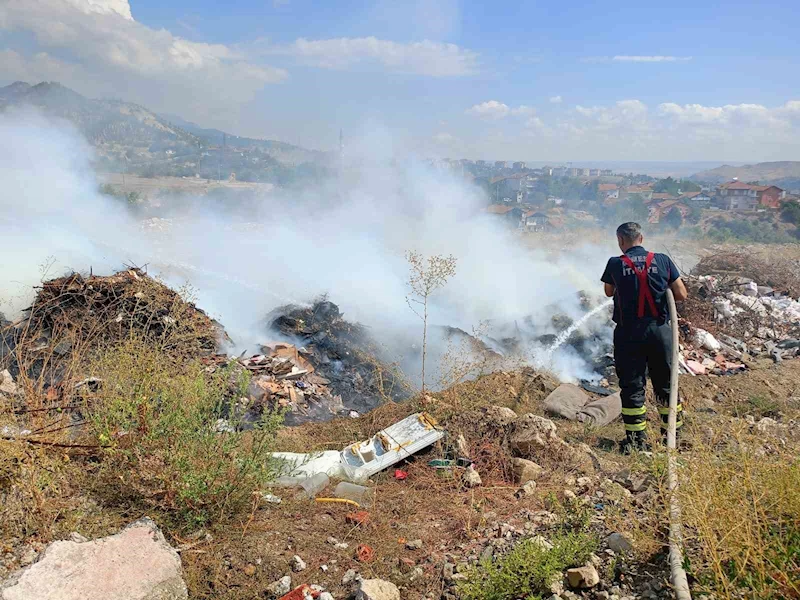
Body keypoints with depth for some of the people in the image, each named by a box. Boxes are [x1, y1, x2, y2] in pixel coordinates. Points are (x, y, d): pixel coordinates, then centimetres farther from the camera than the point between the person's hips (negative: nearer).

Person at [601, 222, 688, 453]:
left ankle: (636, 439, 7)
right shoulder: (663, 260, 3)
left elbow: (609, 293, 16)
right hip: (659, 329, 2)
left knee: (631, 384, 5)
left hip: (628, 332, -2)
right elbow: (681, 295, 4)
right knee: (666, 383, 14)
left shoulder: (615, 264, -1)